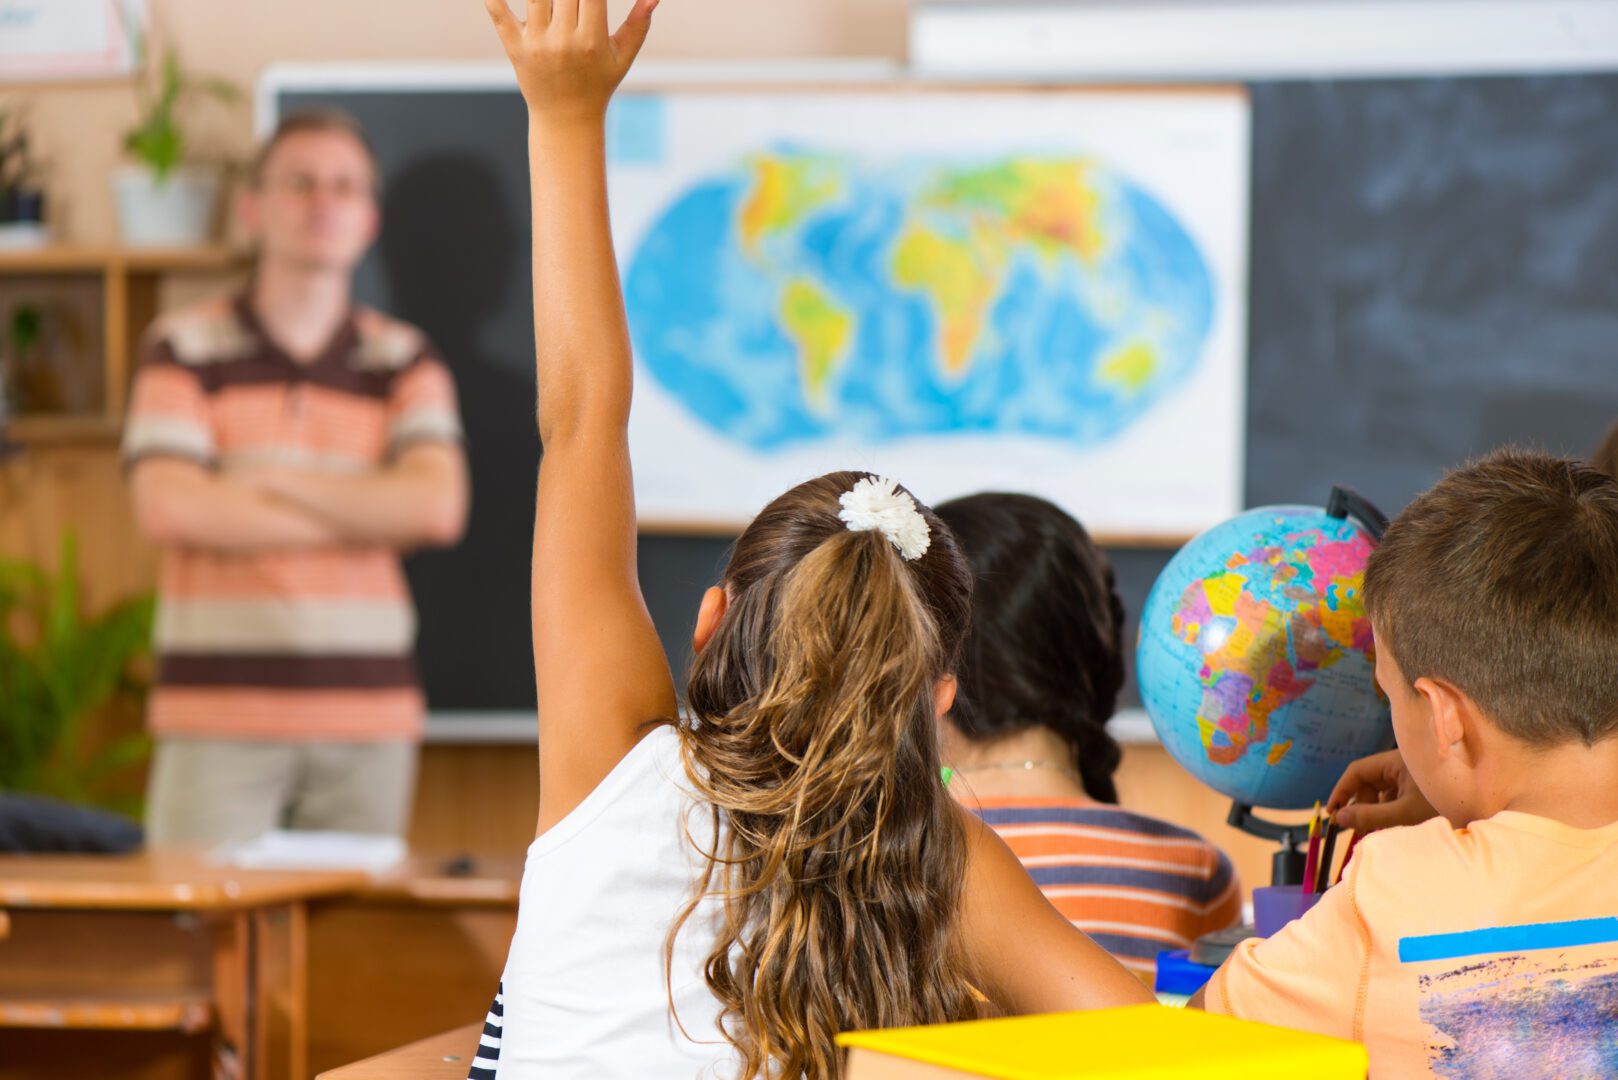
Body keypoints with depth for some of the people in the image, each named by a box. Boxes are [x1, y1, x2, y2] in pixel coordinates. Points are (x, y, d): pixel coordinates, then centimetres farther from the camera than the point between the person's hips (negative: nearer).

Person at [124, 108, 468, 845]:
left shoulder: (404, 363, 10)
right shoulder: (185, 350, 4)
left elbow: (437, 506, -6)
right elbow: (168, 509, -10)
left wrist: (272, 481, -6)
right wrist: (367, 519, -6)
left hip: (368, 714, 2)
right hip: (218, 713, -2)